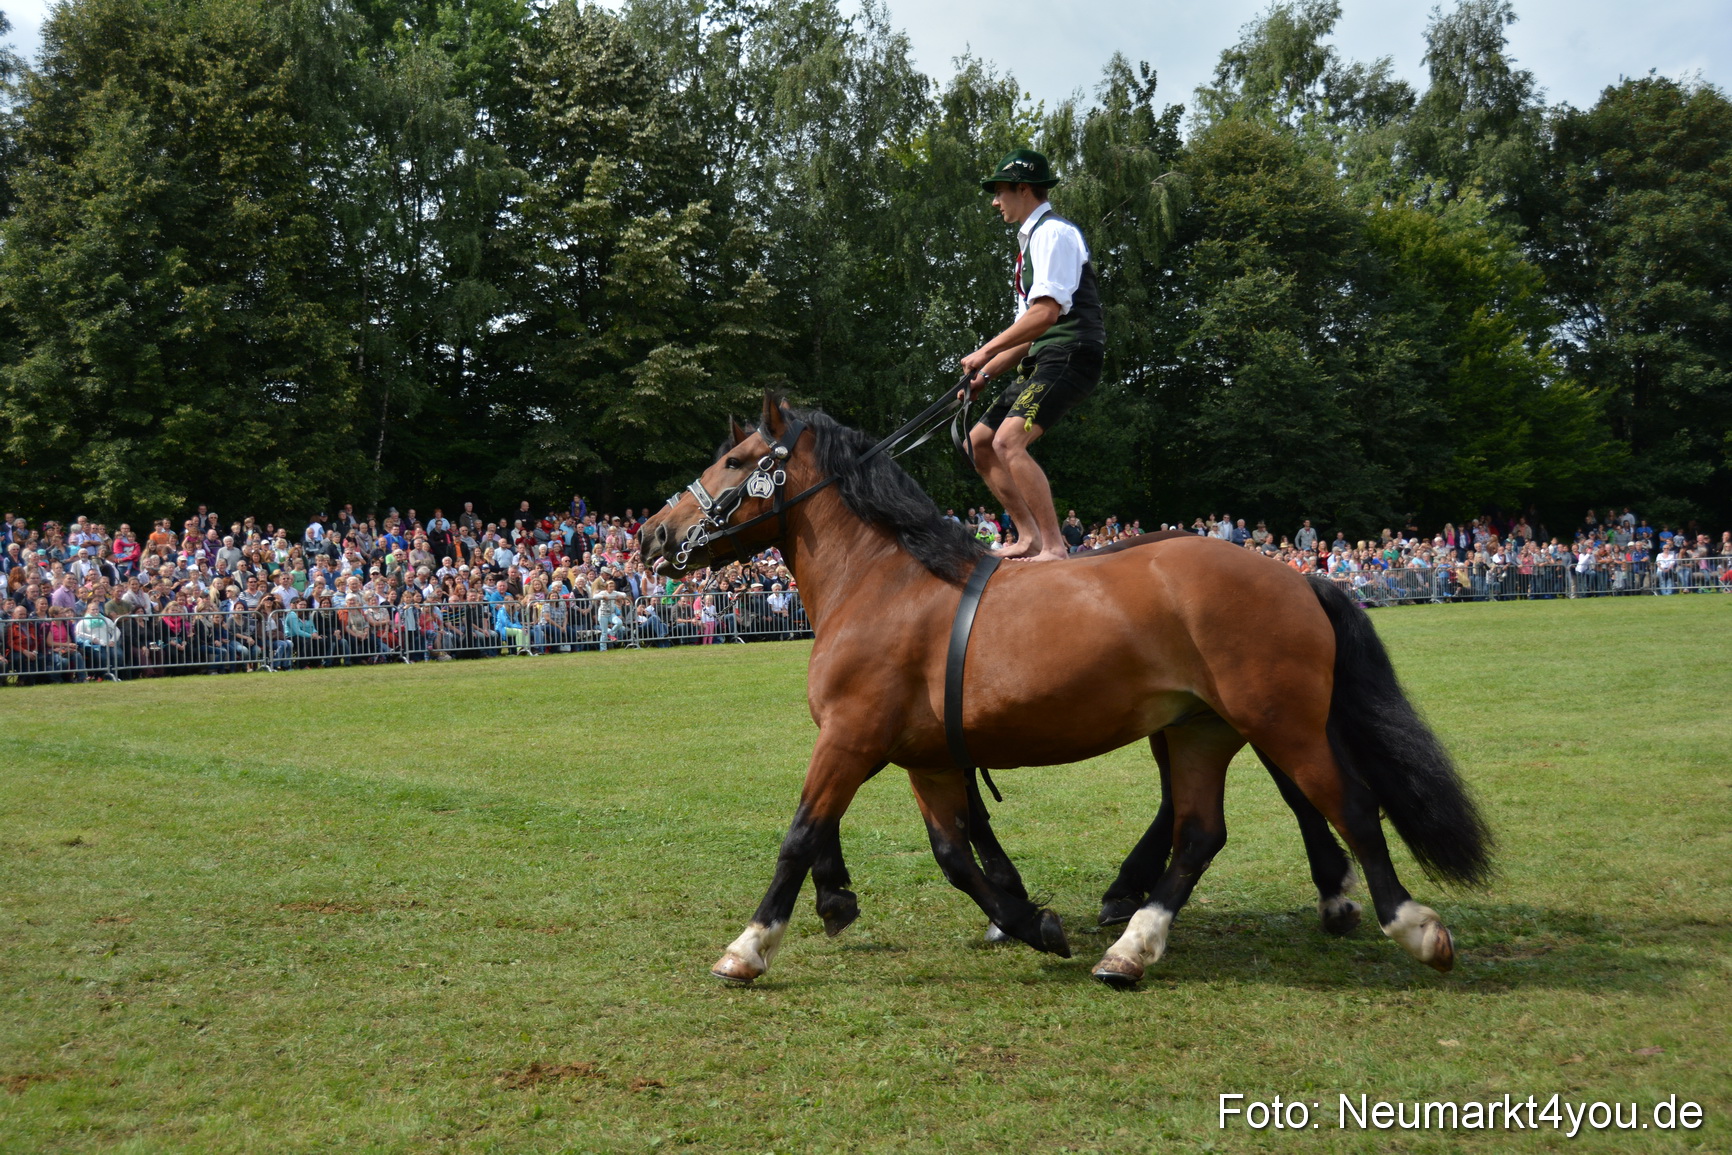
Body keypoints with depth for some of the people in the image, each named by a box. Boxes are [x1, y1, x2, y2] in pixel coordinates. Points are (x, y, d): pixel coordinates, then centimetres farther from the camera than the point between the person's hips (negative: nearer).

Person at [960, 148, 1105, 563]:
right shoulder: (1031, 239, 23)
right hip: (1041, 362, 11)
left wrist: (986, 351, -16)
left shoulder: (1053, 233, -8)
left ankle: (1054, 547, -25)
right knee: (979, 443, 10)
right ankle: (1029, 536, 9)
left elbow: (1047, 312, -20)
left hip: (1069, 356, -11)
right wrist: (985, 374, 16)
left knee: (1008, 441, -26)